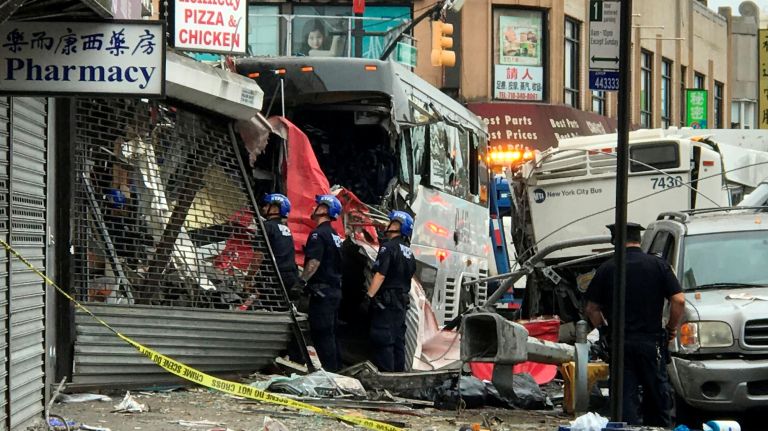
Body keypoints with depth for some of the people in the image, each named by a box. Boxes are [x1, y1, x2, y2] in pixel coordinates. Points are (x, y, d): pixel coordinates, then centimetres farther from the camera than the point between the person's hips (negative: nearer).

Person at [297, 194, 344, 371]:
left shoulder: (318, 234, -12)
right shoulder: (334, 235, 17)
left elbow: (314, 261, -24)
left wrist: (302, 281, -31)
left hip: (322, 291, -9)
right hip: (335, 290, 9)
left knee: (321, 333, -8)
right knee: (330, 333, 14)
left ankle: (329, 370, -10)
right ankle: (336, 368, 16)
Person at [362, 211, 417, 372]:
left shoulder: (388, 247, -12)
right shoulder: (409, 252, 15)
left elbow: (380, 274, -20)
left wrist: (368, 296, -21)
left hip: (385, 302, -9)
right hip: (402, 302, 9)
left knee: (382, 340, -9)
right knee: (398, 340, 12)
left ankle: (385, 373, -13)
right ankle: (399, 372, 15)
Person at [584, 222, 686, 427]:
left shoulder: (606, 269, 0)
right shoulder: (659, 265, 0)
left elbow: (592, 309, 2)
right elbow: (679, 300, -6)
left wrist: (604, 329, 16)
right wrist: (672, 328, 7)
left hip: (619, 343, 0)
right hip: (651, 340, 0)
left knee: (625, 396, 2)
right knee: (656, 394, 12)